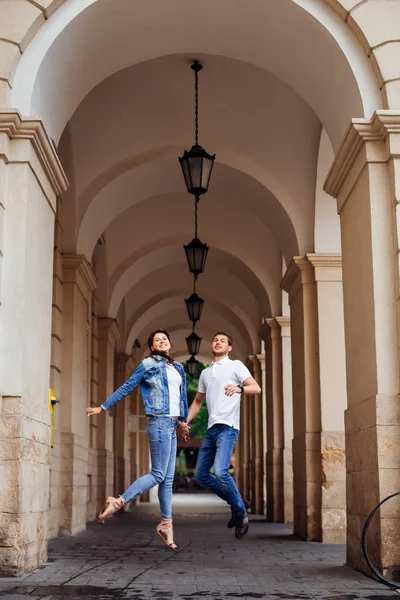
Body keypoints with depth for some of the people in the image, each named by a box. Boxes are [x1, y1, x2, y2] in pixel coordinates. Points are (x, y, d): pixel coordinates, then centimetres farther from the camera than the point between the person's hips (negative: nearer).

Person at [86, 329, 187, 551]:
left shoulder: (177, 368, 17)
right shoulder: (148, 365, -2)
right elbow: (126, 388, 1)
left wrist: (184, 420, 23)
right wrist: (103, 407, 2)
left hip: (171, 425, 7)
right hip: (159, 423, -7)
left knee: (168, 478, 7)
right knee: (158, 474, -12)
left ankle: (166, 523, 12)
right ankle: (118, 502, -7)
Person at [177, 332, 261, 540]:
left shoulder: (236, 366, 2)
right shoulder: (205, 373, 21)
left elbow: (257, 388, -10)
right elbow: (197, 402, 27)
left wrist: (239, 388, -30)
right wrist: (185, 422, 15)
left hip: (227, 427, -8)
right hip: (211, 429, 8)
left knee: (220, 472, -22)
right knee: (201, 474, 6)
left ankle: (241, 513, -3)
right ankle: (238, 503, 19)